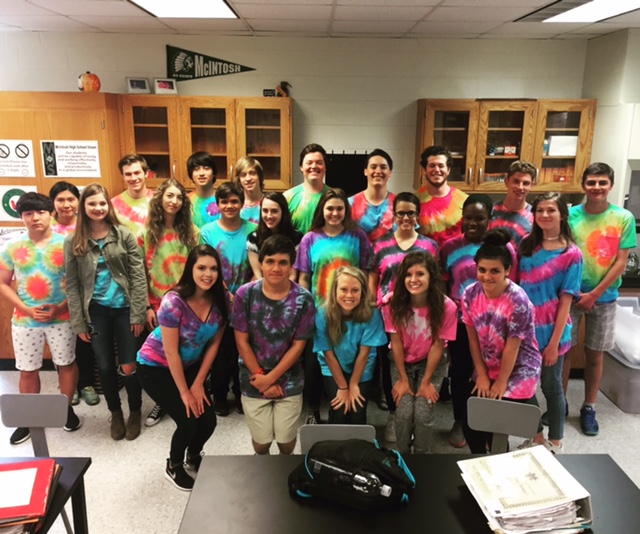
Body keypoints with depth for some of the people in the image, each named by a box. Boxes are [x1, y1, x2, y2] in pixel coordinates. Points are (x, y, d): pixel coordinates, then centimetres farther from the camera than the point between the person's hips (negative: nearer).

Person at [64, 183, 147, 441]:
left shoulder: (124, 235, -3)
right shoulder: (73, 241, 0)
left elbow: (138, 276, -5)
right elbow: (72, 284, 1)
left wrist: (138, 313, -10)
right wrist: (79, 322, -2)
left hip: (125, 308, -1)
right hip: (96, 310, 2)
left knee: (129, 366, 2)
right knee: (105, 366, 11)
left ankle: (134, 413, 26)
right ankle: (115, 414, 32)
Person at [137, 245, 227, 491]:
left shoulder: (221, 300, -14)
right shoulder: (174, 301, -30)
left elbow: (214, 344, -6)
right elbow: (171, 353, -24)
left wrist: (198, 383, -6)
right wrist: (184, 392, -16)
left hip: (190, 364, 5)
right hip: (156, 366, -5)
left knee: (209, 420, -2)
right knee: (189, 422, -10)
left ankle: (194, 457, 32)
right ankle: (173, 467, 22)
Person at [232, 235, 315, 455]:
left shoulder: (303, 299, -14)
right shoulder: (245, 294, -14)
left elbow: (298, 345, -9)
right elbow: (241, 341, -9)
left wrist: (270, 378, -11)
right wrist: (260, 379, -9)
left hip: (289, 382, 0)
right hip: (253, 381, 0)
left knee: (286, 440, 11)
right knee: (261, 441, 12)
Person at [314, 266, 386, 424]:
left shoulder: (371, 313, -26)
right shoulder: (323, 314, -26)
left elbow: (364, 353, -16)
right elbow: (329, 354, -16)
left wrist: (353, 385, -10)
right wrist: (343, 387, -10)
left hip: (362, 370, 0)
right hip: (333, 369, 0)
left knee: (357, 414, -10)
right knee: (339, 413, -13)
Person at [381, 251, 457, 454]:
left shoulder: (446, 306, -22)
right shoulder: (393, 303, -21)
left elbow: (437, 345, -15)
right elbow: (396, 342, -13)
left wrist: (427, 382, -12)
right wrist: (403, 379, -10)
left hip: (431, 363, 0)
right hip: (401, 362, 0)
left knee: (423, 413, -16)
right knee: (404, 412, -16)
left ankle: (421, 456, 10)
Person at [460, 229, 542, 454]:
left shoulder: (517, 300, -25)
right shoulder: (470, 294, -11)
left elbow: (512, 347, -18)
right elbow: (473, 338, -4)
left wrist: (501, 382, -10)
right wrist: (481, 375, -2)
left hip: (519, 369, -5)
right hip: (487, 368, 5)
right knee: (469, 418, 1)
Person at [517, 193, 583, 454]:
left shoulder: (571, 254, -11)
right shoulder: (527, 244, 2)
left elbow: (565, 301, -12)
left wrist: (554, 342, -13)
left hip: (550, 331, -4)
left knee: (551, 386, 11)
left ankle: (555, 442, 31)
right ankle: (536, 437, 34)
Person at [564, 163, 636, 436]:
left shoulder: (624, 218, -4)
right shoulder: (570, 215, -3)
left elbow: (620, 262, -5)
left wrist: (594, 294, -10)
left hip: (604, 297, 0)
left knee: (594, 354, 9)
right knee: (563, 349, 5)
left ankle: (588, 408, 24)